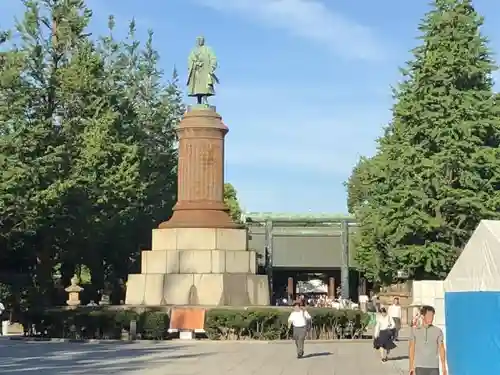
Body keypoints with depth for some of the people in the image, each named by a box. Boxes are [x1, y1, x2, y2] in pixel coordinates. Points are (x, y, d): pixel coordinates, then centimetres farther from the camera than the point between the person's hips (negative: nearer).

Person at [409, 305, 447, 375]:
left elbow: (441, 349, 4)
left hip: (434, 367, 0)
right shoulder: (415, 331, 2)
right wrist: (411, 367, 2)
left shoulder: (438, 331, 1)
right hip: (420, 367, 0)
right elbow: (412, 349, 5)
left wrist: (443, 367, 1)